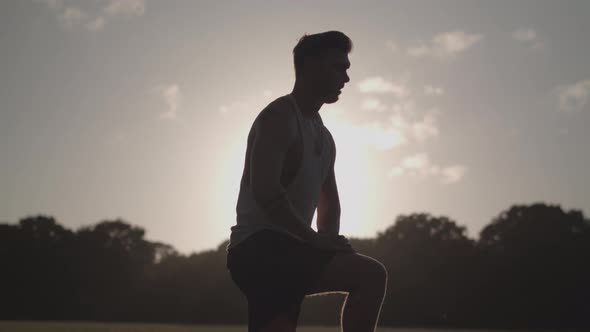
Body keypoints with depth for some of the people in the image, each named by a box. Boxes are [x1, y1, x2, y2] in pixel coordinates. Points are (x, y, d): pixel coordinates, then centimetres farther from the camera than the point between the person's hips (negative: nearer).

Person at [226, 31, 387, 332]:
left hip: (284, 251, 10)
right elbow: (265, 191, -22)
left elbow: (330, 204, 27)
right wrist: (316, 239, -19)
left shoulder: (323, 137, 21)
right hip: (258, 249, -10)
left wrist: (329, 241, 7)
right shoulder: (278, 118, -8)